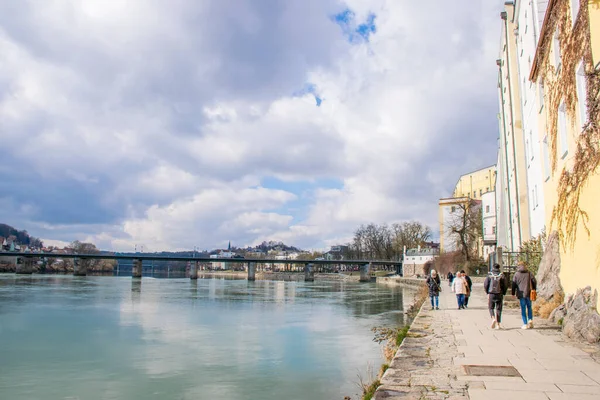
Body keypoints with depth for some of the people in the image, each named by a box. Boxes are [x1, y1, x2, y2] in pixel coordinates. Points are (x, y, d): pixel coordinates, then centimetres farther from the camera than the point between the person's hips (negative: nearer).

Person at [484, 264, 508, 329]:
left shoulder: (489, 276, -3)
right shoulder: (502, 276, -2)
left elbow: (485, 284, -4)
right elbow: (505, 285, -2)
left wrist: (487, 292, 10)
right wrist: (503, 293, 11)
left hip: (491, 294, -1)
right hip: (499, 294, 1)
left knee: (491, 307, 13)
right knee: (498, 309, 8)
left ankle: (493, 318, -12)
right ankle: (498, 324, 7)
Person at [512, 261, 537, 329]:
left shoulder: (516, 274, -1)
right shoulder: (529, 273, 3)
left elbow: (514, 284, -1)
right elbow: (534, 281, 1)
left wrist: (513, 293, 7)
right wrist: (534, 290, 12)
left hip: (521, 294, -1)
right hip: (528, 293, 1)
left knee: (523, 309, 3)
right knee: (529, 307, 17)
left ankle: (525, 324, 2)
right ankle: (530, 320, 0)